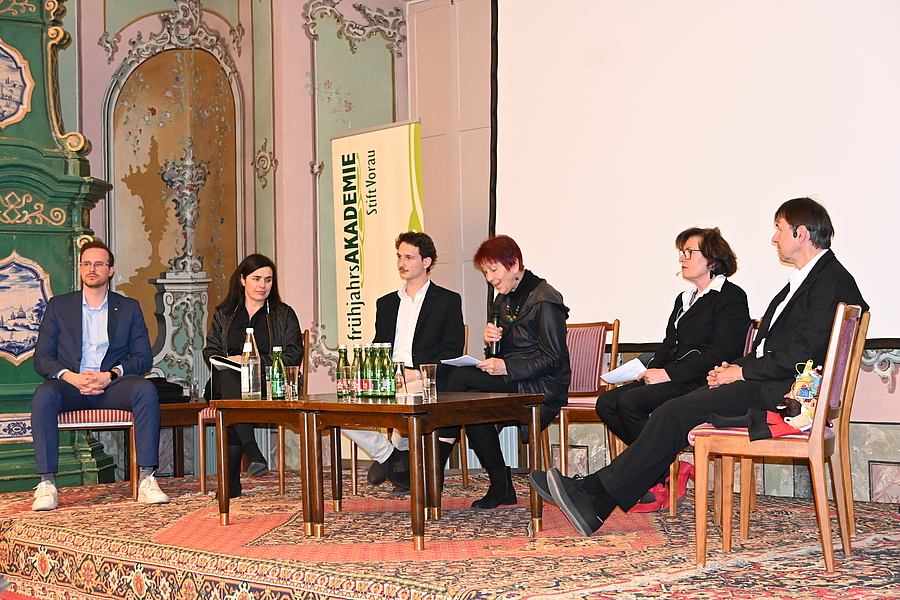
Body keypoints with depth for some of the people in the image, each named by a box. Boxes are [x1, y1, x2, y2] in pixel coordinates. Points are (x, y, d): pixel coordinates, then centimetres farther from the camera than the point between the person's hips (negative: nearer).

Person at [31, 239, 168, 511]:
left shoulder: (129, 308, 15)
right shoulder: (58, 306, 15)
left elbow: (143, 358, 7)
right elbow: (42, 358, 7)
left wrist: (111, 375, -14)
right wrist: (71, 377, -14)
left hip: (112, 386, 0)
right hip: (70, 385, 0)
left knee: (146, 389, -32)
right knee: (44, 394, -34)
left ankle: (147, 480, -34)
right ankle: (46, 484, -34)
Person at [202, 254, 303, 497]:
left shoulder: (284, 315, 17)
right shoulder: (224, 314, 24)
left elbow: (294, 355, 5)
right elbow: (210, 351, 17)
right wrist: (229, 361, -8)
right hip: (229, 381, 2)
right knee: (228, 377, -39)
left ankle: (231, 480, -42)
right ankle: (252, 451, -51)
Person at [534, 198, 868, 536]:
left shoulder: (832, 281, -8)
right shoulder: (806, 279, 24)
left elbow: (804, 352, -19)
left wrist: (743, 372, -13)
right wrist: (735, 368, 4)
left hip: (779, 393, -10)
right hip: (761, 384, 10)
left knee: (674, 416, -17)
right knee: (671, 417, -5)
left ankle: (594, 493, -11)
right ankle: (596, 504, -10)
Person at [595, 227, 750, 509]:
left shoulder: (731, 297, -4)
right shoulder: (684, 299, 25)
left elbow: (721, 352, -15)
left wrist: (669, 374, -18)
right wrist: (652, 370, 1)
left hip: (701, 383, -9)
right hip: (672, 380, 9)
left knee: (630, 401, -28)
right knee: (607, 402, -11)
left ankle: (661, 485, -15)